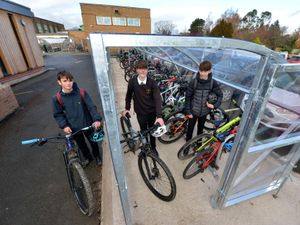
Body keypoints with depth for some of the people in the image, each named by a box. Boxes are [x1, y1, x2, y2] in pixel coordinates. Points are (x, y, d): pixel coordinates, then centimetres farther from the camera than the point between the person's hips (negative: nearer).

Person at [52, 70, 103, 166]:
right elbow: (58, 114, -1)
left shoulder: (81, 92, -16)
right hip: (74, 128, 1)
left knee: (93, 141, 19)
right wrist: (64, 125, -15)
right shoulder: (57, 98, -12)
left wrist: (97, 119, -26)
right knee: (81, 144, 22)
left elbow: (91, 107, -14)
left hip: (87, 124, -1)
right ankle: (87, 157, 50)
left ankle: (97, 156, 47)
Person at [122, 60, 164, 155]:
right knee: (143, 131, 16)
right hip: (140, 112, 1)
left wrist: (159, 116, -33)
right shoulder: (132, 81, -13)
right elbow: (129, 95, 4)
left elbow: (158, 98, -23)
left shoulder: (152, 82, -17)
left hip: (152, 111, 0)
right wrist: (127, 108, 5)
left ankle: (153, 147, 41)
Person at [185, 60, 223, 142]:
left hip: (204, 111, 2)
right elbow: (188, 97, -11)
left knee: (200, 128, 20)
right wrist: (188, 111, -10)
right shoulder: (193, 82, -17)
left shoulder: (213, 83, -11)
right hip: (193, 110, -2)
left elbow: (220, 94, 4)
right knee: (190, 127, 13)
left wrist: (215, 105, -11)